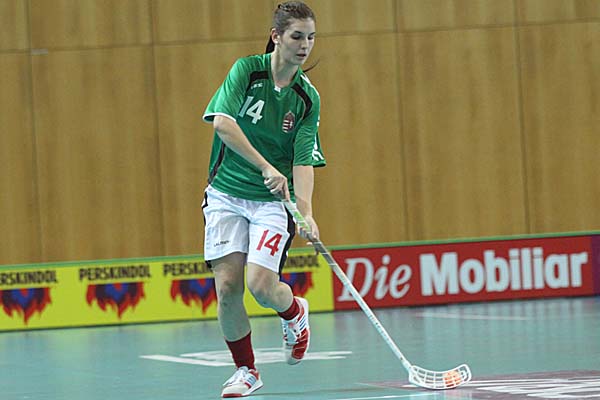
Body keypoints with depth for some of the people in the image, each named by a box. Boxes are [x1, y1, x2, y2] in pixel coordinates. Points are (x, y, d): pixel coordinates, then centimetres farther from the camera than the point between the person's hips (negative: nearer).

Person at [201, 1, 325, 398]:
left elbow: (304, 161, -10)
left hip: (274, 200, 0)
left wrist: (306, 213, -26)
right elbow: (222, 123, -22)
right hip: (227, 194, 0)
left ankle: (295, 312, 20)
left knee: (261, 284, -16)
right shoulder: (247, 70, -9)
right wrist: (266, 168, -29)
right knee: (227, 286, -8)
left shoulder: (307, 98, -4)